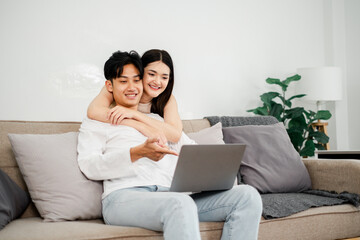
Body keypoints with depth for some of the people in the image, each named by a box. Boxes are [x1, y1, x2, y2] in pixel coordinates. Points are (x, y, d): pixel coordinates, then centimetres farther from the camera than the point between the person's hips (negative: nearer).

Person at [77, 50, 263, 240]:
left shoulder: (160, 121, 34)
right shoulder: (96, 123, 19)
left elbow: (194, 152, 26)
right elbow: (89, 167, 0)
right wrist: (137, 152, -15)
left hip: (169, 195, 6)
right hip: (124, 196, -5)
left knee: (247, 195, -17)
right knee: (181, 204, -41)